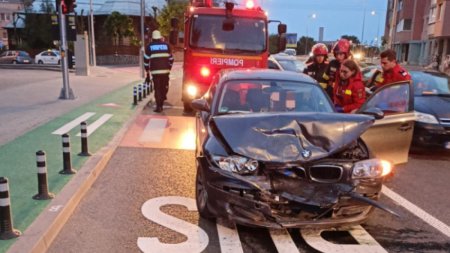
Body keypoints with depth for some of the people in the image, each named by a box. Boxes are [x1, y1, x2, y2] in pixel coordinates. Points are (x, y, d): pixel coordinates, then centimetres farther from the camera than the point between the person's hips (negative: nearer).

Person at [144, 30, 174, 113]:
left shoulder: (149, 46, 3)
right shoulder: (166, 45, 8)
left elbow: (146, 59, 3)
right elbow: (171, 58, 12)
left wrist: (147, 70, 14)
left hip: (155, 71, -2)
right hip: (165, 70, 2)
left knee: (157, 88, 1)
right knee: (164, 87, 14)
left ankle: (159, 106, -5)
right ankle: (161, 104, 20)